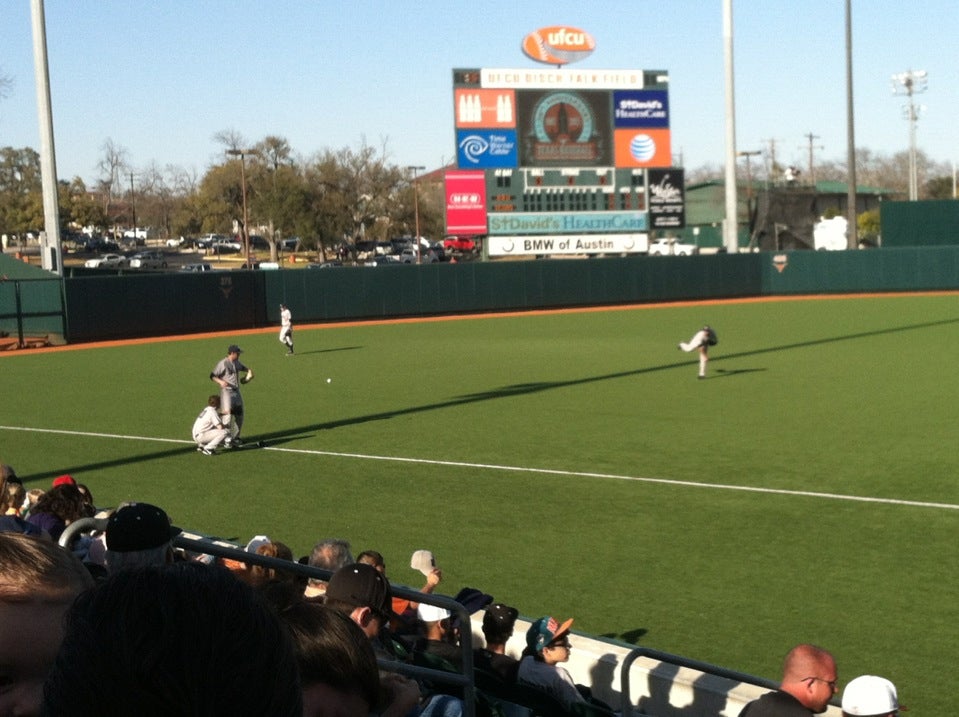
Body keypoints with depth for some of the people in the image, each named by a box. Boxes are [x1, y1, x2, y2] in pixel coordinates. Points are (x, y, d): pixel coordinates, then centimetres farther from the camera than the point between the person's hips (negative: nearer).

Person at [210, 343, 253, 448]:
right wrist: (220, 381, -32)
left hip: (236, 391, 8)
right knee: (227, 414, -12)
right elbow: (212, 376, -14)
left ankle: (235, 437, 26)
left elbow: (244, 368, 26)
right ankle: (226, 438, -6)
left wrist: (249, 372, 4)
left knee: (239, 414, 13)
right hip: (227, 391, -8)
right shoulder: (223, 363, -14)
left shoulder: (237, 362, 8)